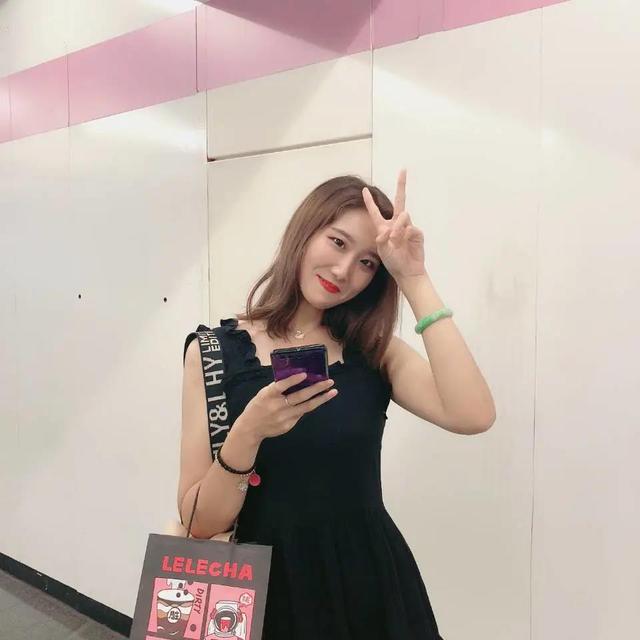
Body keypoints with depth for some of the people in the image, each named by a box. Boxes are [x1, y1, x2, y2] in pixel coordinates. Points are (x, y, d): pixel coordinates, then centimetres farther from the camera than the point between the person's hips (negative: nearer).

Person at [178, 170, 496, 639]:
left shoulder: (374, 351, -1)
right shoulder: (215, 351, -8)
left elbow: (472, 416, -20)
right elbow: (200, 525, -10)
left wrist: (415, 279, -18)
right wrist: (247, 434, -28)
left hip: (372, 585, 2)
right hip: (268, 589, -2)